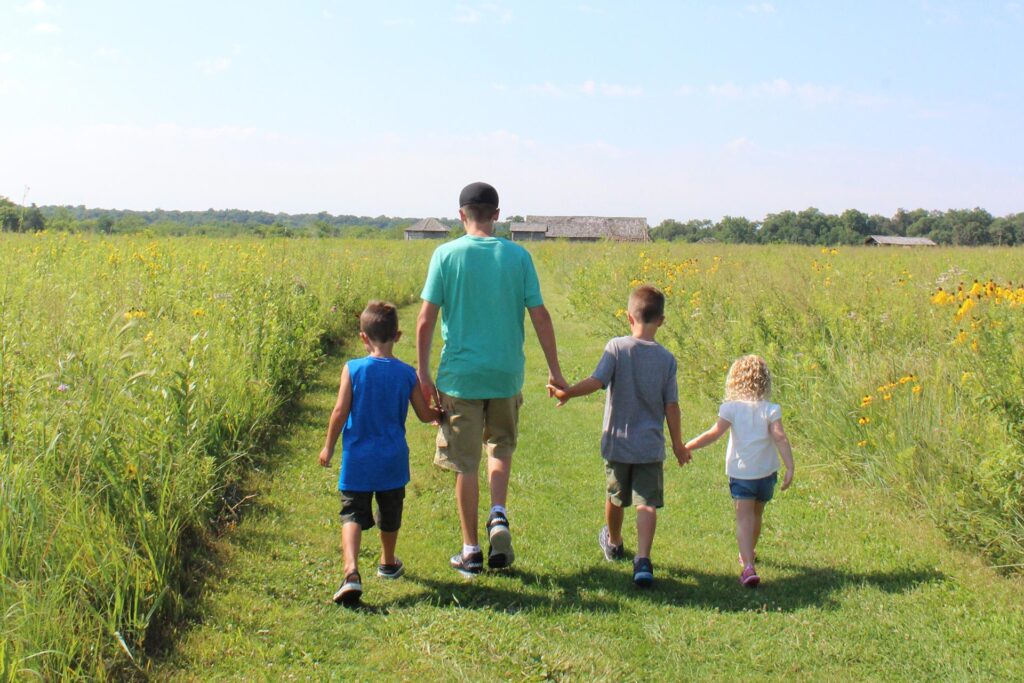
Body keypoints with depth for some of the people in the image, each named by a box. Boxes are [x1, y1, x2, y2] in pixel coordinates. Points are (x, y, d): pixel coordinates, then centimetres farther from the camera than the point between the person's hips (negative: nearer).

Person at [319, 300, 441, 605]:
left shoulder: (353, 369, -8)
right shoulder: (406, 373, -2)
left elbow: (340, 412, -9)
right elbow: (424, 414, 5)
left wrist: (328, 447, 4)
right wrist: (441, 415, 28)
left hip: (357, 460, -2)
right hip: (393, 460, 2)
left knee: (353, 515, -3)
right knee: (390, 515, 20)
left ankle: (351, 572, -23)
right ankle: (388, 563, 41)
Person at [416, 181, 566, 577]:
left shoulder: (446, 255, -5)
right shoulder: (518, 256, 0)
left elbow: (426, 321, -8)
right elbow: (540, 316, -1)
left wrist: (423, 372, 1)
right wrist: (554, 370, 7)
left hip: (460, 375, -2)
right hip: (506, 374, 2)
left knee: (466, 464, 7)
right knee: (501, 444, 24)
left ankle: (471, 551, 14)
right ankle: (499, 517, 3)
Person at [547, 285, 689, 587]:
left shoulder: (617, 347, -9)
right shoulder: (666, 358, -3)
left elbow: (597, 381, -21)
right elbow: (671, 406, 0)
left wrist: (566, 393, -12)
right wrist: (678, 443, 10)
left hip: (617, 442, 1)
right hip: (650, 446, 0)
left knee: (615, 497, 20)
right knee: (647, 504, -3)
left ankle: (613, 543, 44)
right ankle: (643, 559, -20)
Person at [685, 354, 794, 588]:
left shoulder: (732, 408, -8)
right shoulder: (771, 410, -5)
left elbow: (714, 433, -14)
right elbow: (780, 438, -15)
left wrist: (687, 447, -7)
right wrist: (790, 467, -16)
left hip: (740, 472, -2)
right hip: (766, 472, 2)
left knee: (744, 518, -7)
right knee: (756, 516, 22)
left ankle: (748, 565, -25)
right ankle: (748, 553, 44)